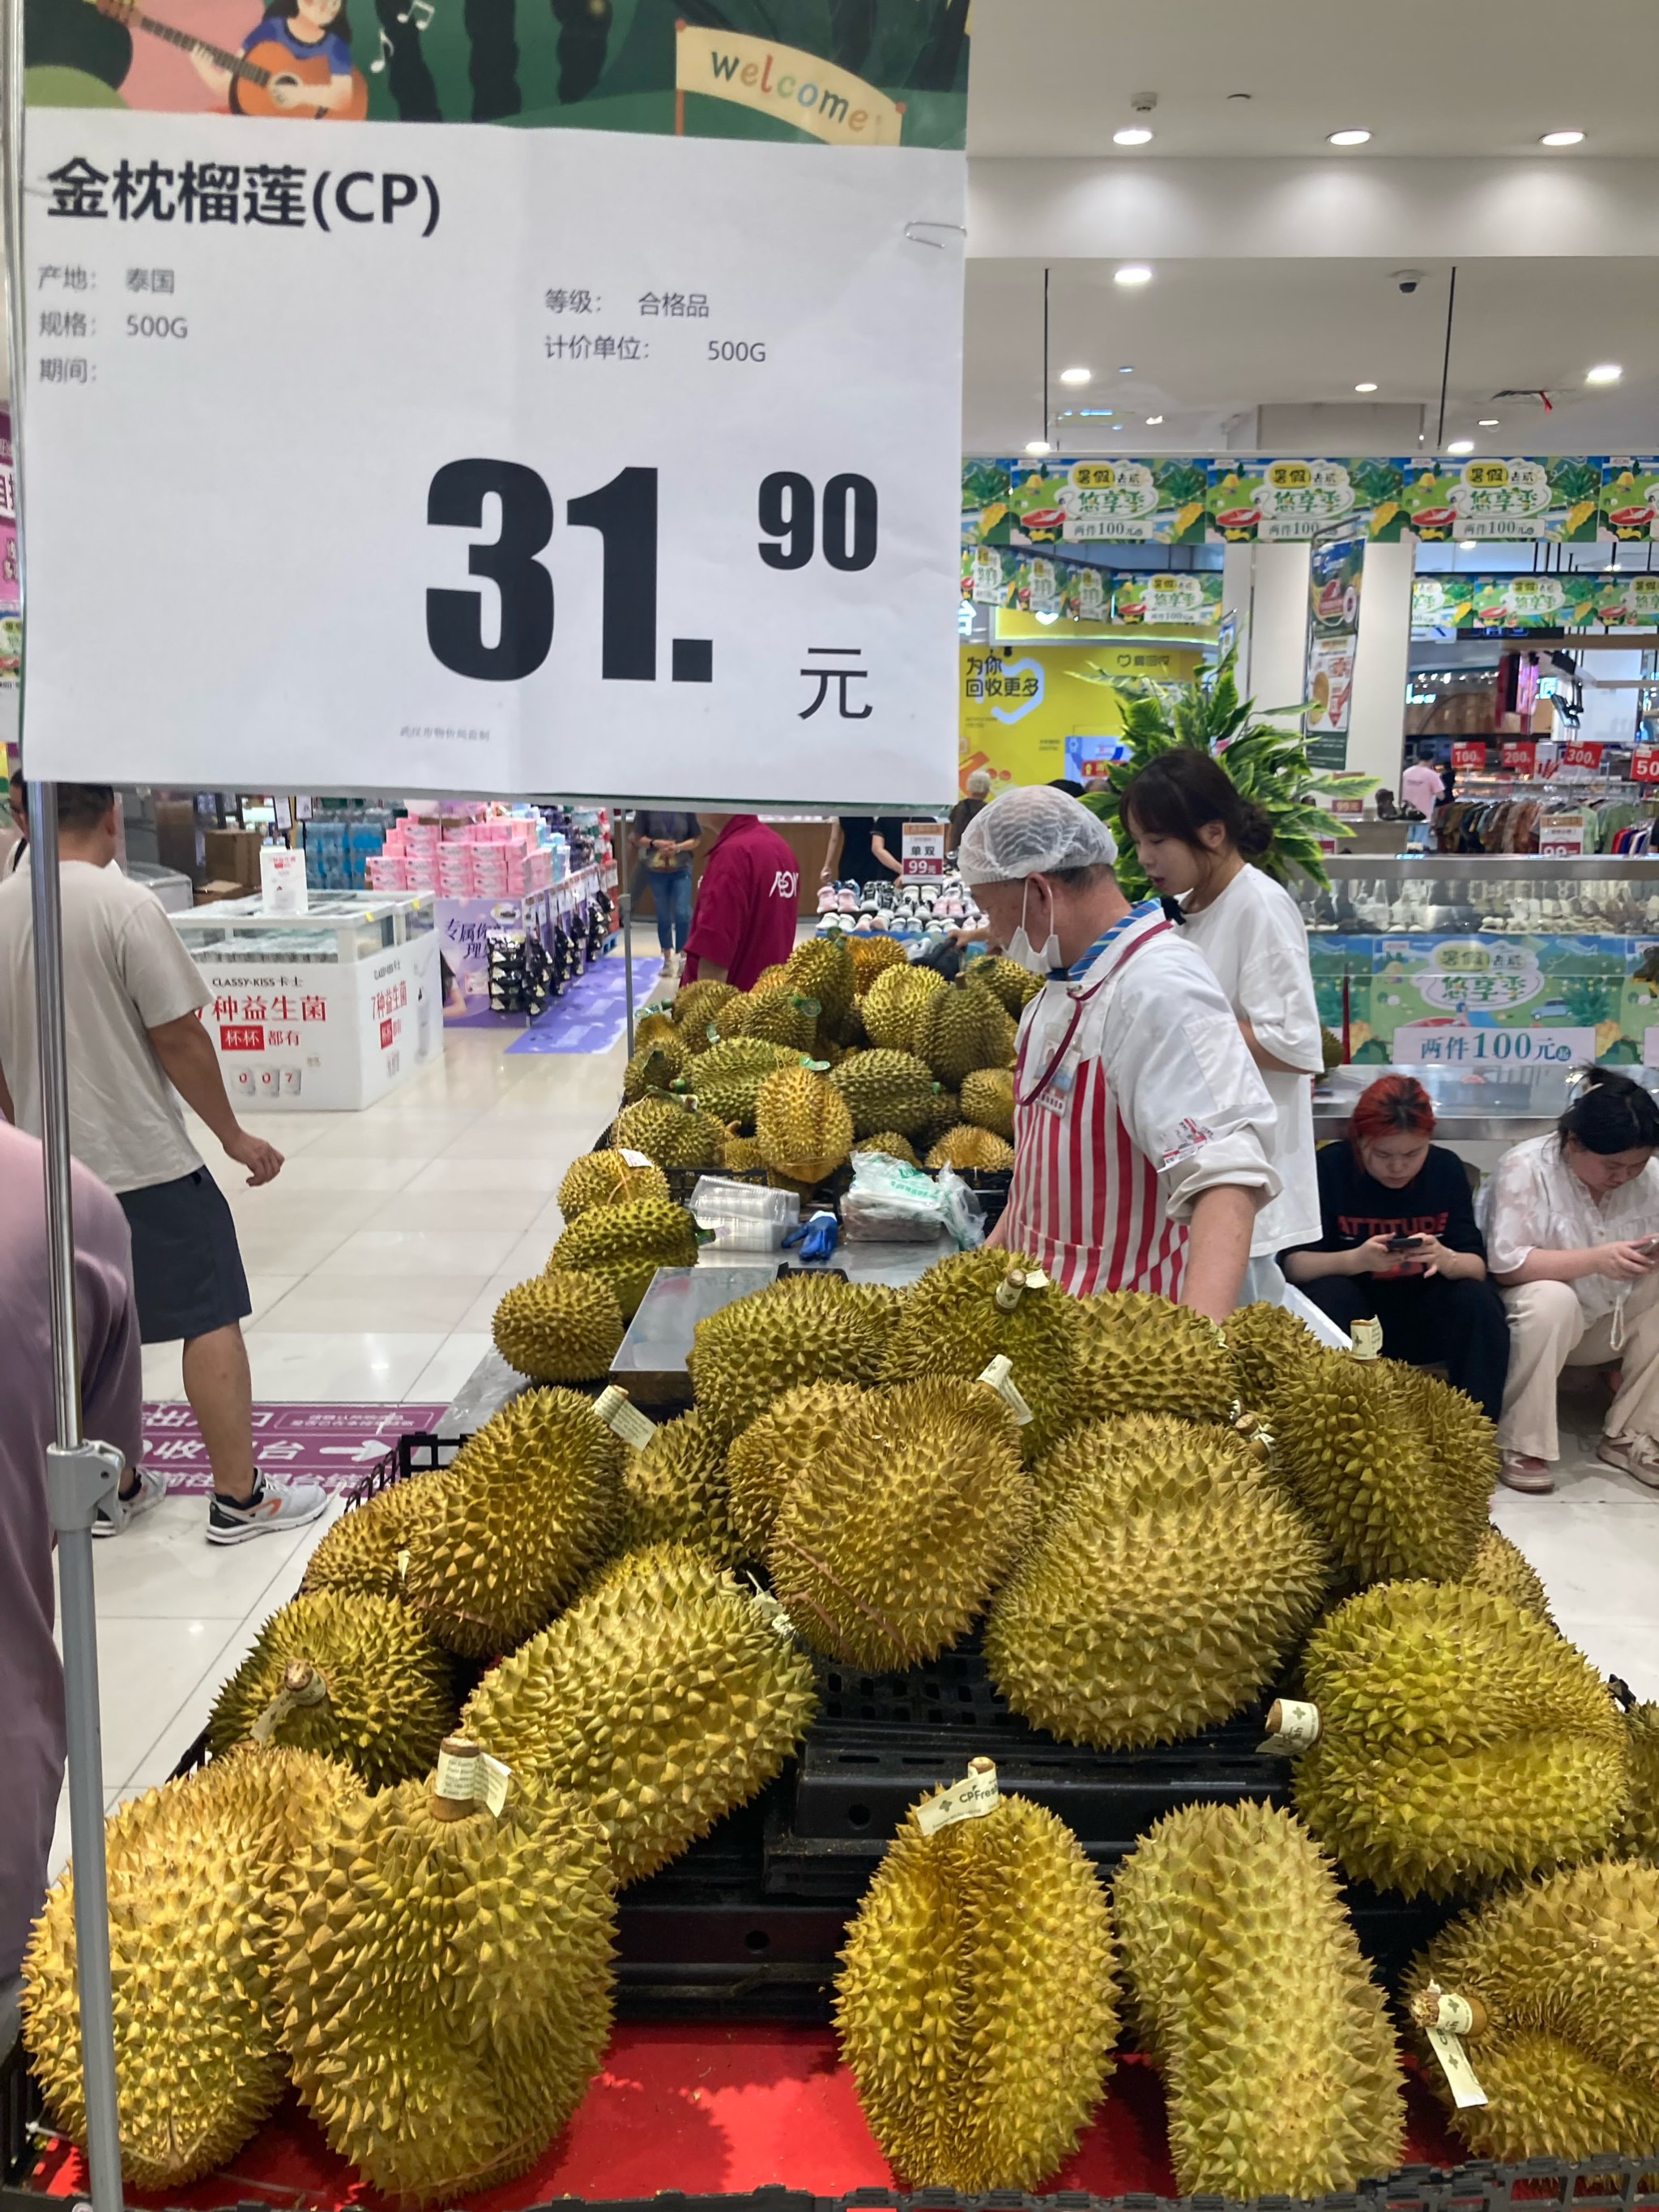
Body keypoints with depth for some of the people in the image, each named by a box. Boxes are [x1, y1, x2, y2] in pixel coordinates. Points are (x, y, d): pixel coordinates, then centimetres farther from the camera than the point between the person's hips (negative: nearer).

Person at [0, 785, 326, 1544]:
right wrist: (233, 1135, -5)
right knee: (212, 1319, 4)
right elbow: (178, 1038, -15)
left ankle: (114, 1488, 28)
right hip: (145, 1163, -6)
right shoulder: (125, 906, -16)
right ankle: (238, 1497, 9)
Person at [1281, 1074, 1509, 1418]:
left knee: (1478, 1301, -25)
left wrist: (1444, 1258, -33)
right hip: (1353, 1318, -2)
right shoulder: (1330, 1167, -13)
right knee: (1329, 1294, -31)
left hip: (1425, 1321, 2)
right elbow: (1293, 1262, -17)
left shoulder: (1446, 1167, -6)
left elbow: (1477, 1266, -10)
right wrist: (1355, 1260, -36)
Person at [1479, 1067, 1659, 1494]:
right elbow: (1505, 1264, -27)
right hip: (1537, 1313, -6)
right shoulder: (1525, 1168, -21)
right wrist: (1596, 1259, -37)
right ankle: (1519, 1445, -23)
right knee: (1551, 1300, -36)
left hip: (1608, 1321, 6)